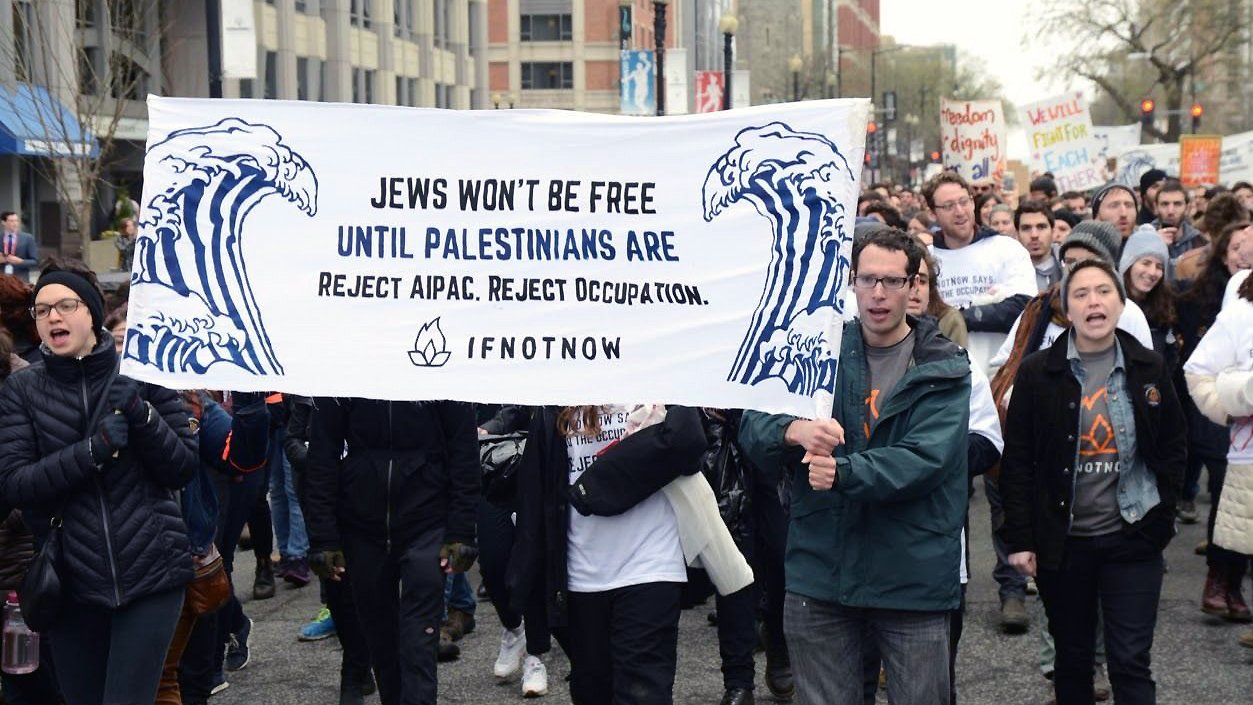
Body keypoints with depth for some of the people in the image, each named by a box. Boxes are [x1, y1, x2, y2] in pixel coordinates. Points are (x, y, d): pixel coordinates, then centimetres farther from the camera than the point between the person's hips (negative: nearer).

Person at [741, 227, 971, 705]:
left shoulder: (944, 370, -2)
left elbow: (927, 459, -16)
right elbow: (752, 430, -2)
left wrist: (842, 473, -29)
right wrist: (794, 431, -24)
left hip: (913, 574, -2)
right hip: (820, 573, 2)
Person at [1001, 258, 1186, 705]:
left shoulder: (1149, 370, 2)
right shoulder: (1037, 373, -4)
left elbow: (1173, 448, 9)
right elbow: (1017, 461, -3)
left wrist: (1160, 514, 0)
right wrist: (1020, 538, -7)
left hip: (1132, 539, 0)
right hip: (1062, 541, 0)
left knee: (1131, 663, -2)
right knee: (1072, 659, 12)